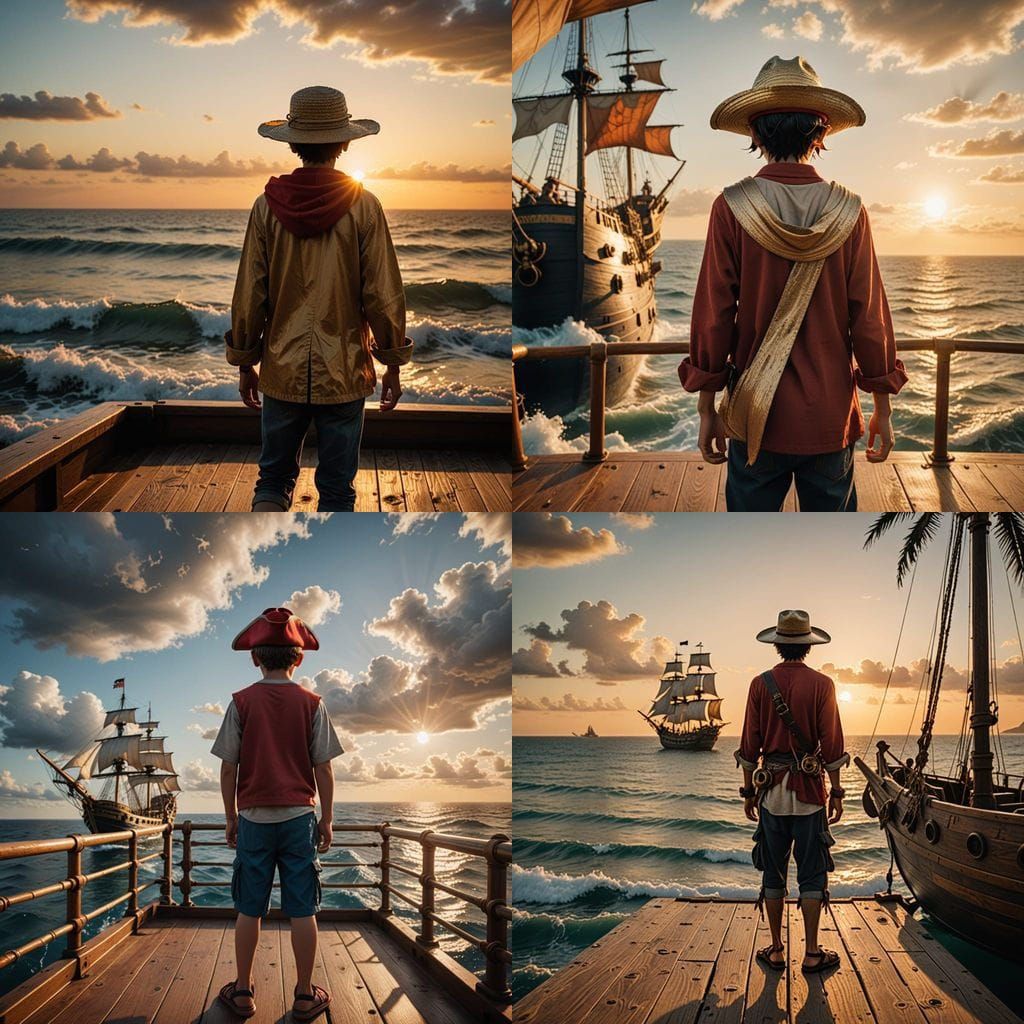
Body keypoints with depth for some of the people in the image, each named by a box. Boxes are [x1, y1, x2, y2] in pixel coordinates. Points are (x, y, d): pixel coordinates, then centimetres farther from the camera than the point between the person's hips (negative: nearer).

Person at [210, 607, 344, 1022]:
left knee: (249, 910, 10)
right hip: (299, 816, 0)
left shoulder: (242, 702, -4)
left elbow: (228, 768, -3)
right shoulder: (311, 704, -3)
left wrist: (231, 817, 9)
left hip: (254, 818, 0)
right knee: (302, 911, 5)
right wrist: (326, 819, 8)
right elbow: (323, 769, -2)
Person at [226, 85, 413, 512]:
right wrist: (393, 364, 6)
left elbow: (249, 295, -1)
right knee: (337, 489, 9)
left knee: (274, 477, 15)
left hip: (282, 373, 1)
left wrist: (244, 363, 11)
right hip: (344, 376, -1)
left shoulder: (268, 206, -5)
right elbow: (383, 296, -6)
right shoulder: (363, 207, -9)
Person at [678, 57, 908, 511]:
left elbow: (714, 317, -6)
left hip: (755, 419, -1)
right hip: (832, 417, 1)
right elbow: (871, 319, -2)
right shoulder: (849, 211, -4)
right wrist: (882, 409, 8)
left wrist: (707, 407, 3)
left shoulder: (732, 208, -8)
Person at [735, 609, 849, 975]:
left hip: (771, 790, 2)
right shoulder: (821, 684, -6)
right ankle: (812, 954, 6)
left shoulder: (761, 684, 0)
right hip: (809, 789, -2)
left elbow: (749, 744, 1)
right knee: (811, 872, 5)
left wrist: (749, 791, 10)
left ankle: (776, 950, 14)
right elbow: (831, 744, -7)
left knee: (773, 871, 10)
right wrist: (836, 792, 1)